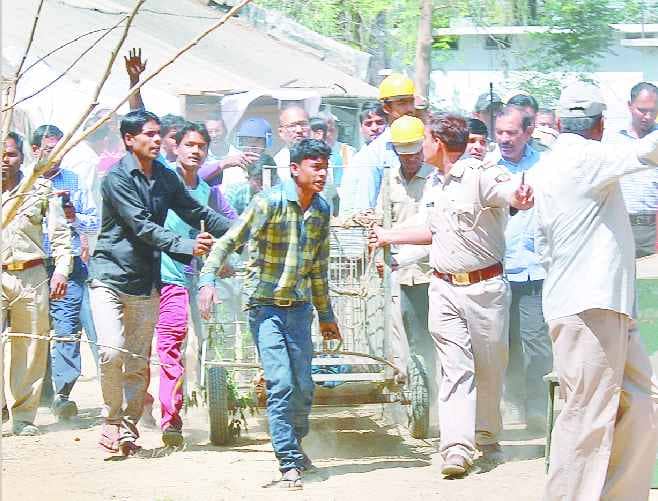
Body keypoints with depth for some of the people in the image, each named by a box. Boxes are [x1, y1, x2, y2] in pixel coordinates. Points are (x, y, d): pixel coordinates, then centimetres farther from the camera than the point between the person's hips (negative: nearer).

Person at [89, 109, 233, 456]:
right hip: (111, 276, -6)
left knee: (138, 362, 6)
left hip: (146, 282, 6)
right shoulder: (117, 178, -11)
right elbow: (143, 227, -18)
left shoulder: (166, 178, 9)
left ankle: (128, 427, 15)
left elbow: (197, 213, 15)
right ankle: (111, 421, -3)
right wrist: (186, 246, -26)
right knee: (112, 351, -19)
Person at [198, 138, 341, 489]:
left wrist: (326, 315, 20)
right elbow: (229, 241, -16)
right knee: (281, 384, -12)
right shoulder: (270, 202, -15)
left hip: (298, 306, 5)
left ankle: (294, 445, 29)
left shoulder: (321, 209, 5)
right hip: (265, 305, -5)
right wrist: (208, 279, -30)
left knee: (304, 386, 6)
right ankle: (289, 462, -5)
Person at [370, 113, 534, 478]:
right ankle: (457, 447, -15)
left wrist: (521, 197, -56)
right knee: (455, 367, -6)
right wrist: (389, 237, 37)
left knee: (490, 366, 7)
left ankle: (487, 438, 24)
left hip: (485, 287, -5)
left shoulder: (482, 175, -12)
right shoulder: (433, 184, 14)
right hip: (444, 287, 5)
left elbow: (514, 195, -32)